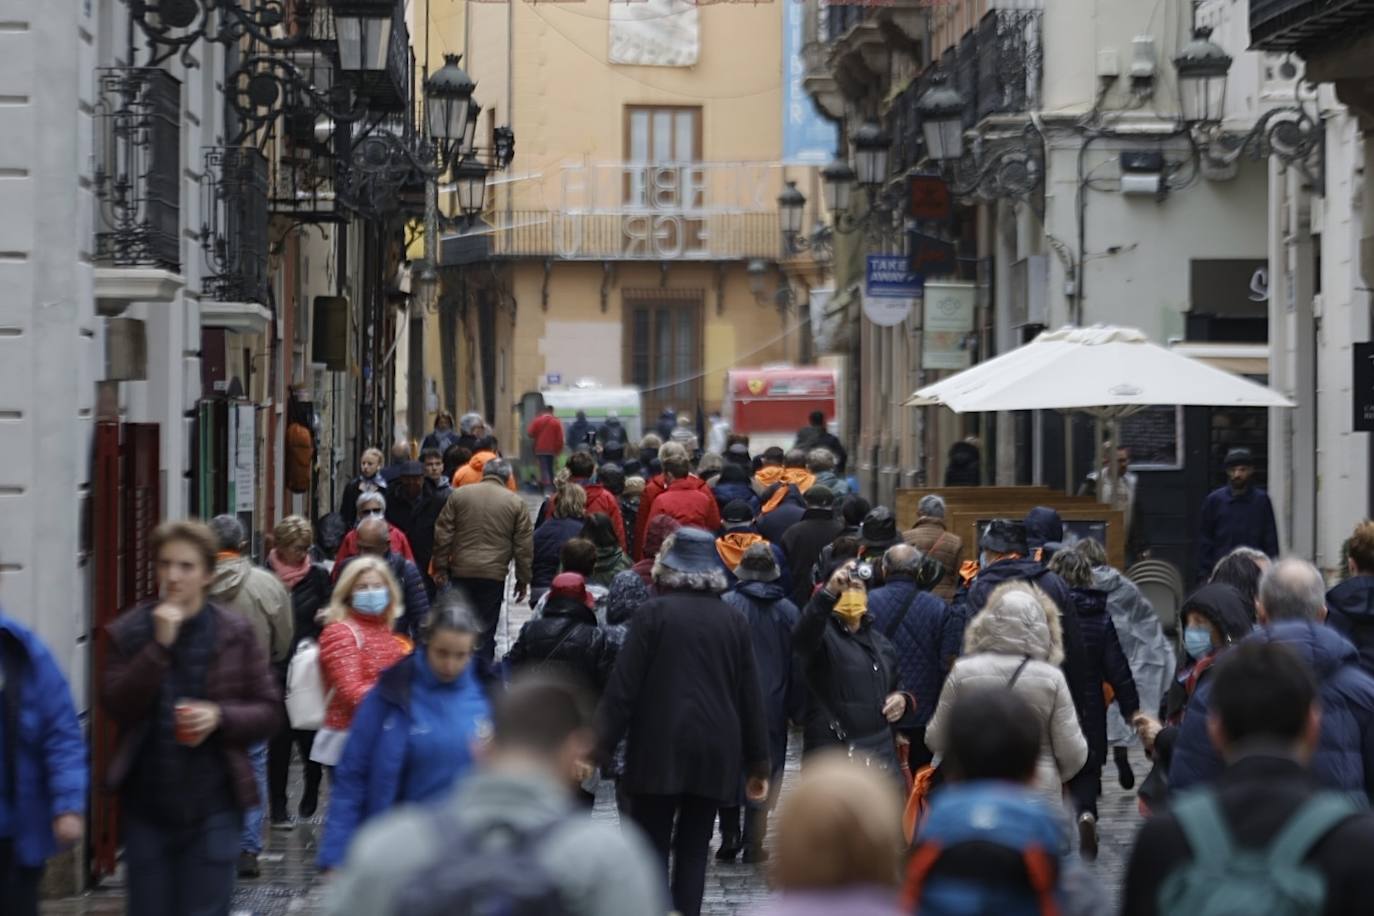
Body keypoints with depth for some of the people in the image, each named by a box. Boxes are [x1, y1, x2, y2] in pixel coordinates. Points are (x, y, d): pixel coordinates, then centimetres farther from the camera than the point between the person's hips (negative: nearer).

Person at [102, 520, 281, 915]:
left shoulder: (235, 634, 0)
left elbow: (270, 712, 2)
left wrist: (221, 716, -16)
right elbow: (117, 704, -10)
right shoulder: (128, 632, 2)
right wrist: (159, 646, -17)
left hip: (212, 806, -1)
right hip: (146, 806, 2)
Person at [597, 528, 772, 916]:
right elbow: (750, 697, 8)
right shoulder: (733, 620, 7)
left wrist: (599, 748, -5)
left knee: (652, 845, 1)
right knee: (693, 848, 9)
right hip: (716, 753, 3)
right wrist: (759, 763, 14)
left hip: (660, 750, -3)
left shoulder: (654, 613, -4)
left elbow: (623, 688, -8)